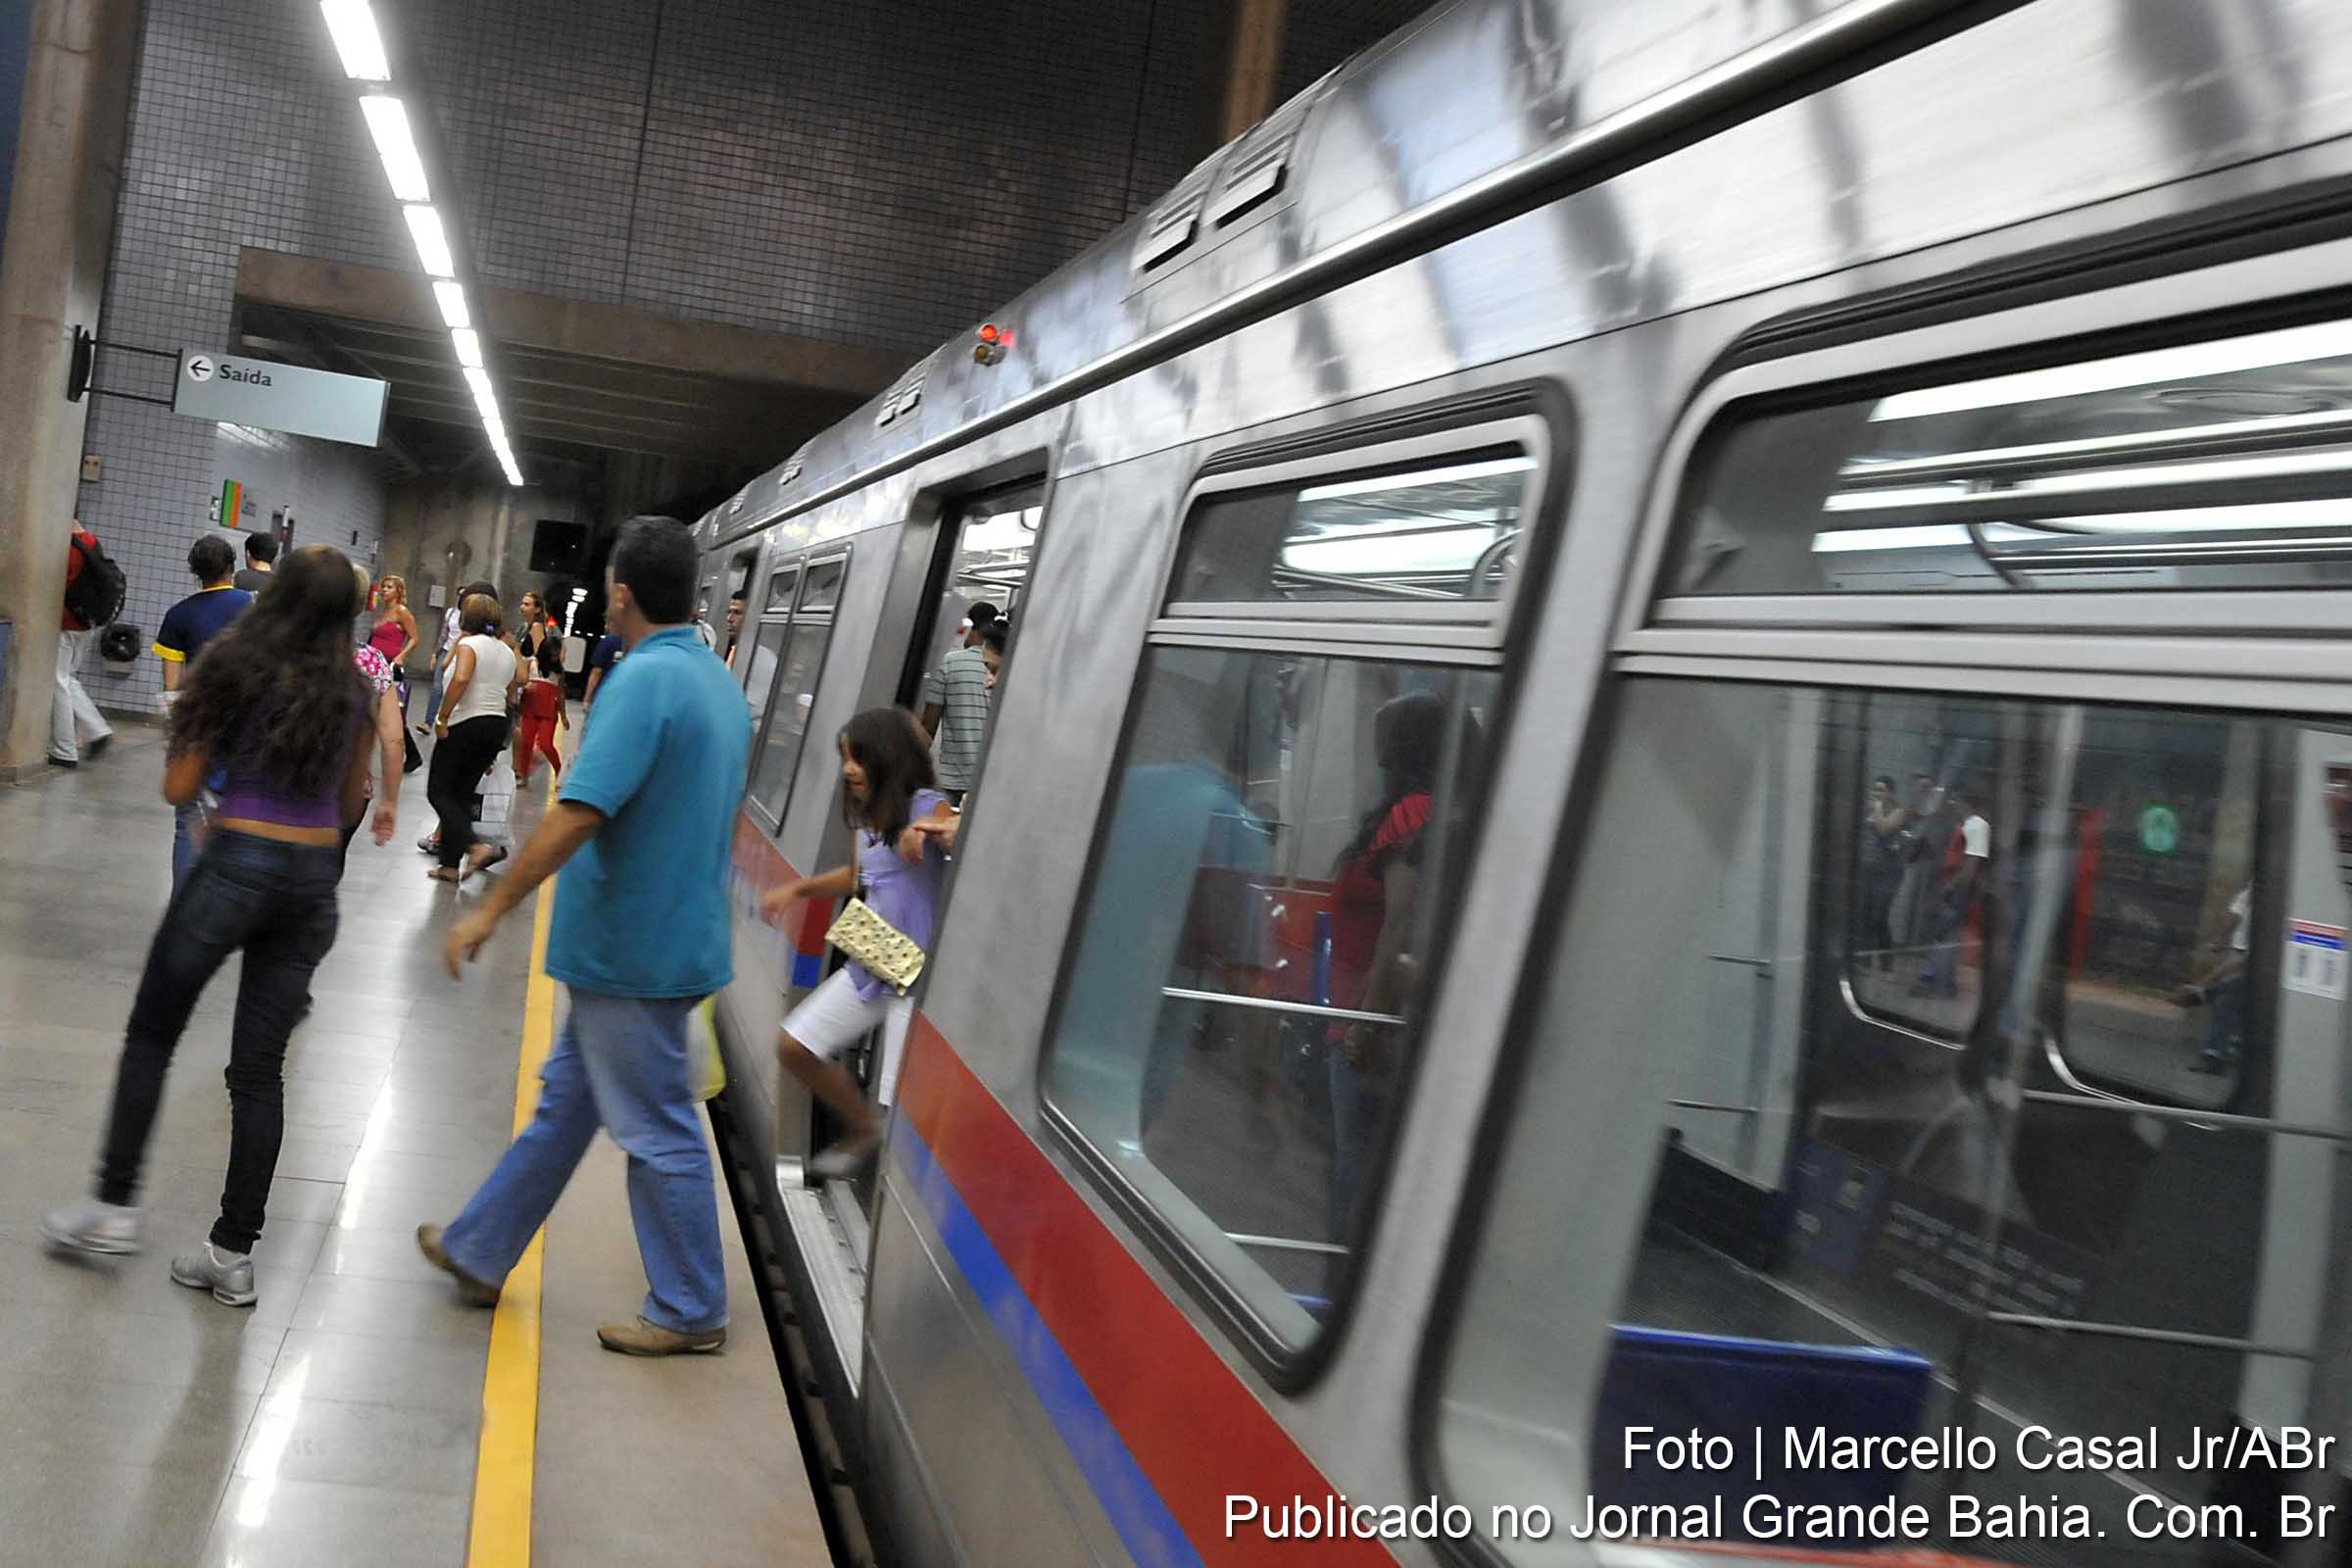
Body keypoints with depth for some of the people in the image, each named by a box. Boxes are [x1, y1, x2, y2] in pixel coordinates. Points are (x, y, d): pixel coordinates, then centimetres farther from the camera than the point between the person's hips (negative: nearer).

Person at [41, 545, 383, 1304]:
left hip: (239, 864, -4)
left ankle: (114, 1206, 19)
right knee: (259, 1068, 8)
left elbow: (179, 788, -2)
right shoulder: (352, 690, 5)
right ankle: (234, 1252, 10)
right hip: (316, 877, 4)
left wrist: (190, 715, 14)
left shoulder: (237, 665, -6)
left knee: (151, 1036, 16)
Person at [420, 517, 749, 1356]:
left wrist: (492, 909, -19)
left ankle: (690, 1312, 14)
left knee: (658, 1131, 2)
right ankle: (478, 1252, 33)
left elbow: (578, 813, -26)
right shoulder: (719, 679, 9)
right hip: (676, 933, 9)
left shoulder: (645, 679, -21)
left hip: (632, 951, -9)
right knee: (564, 1102, 19)